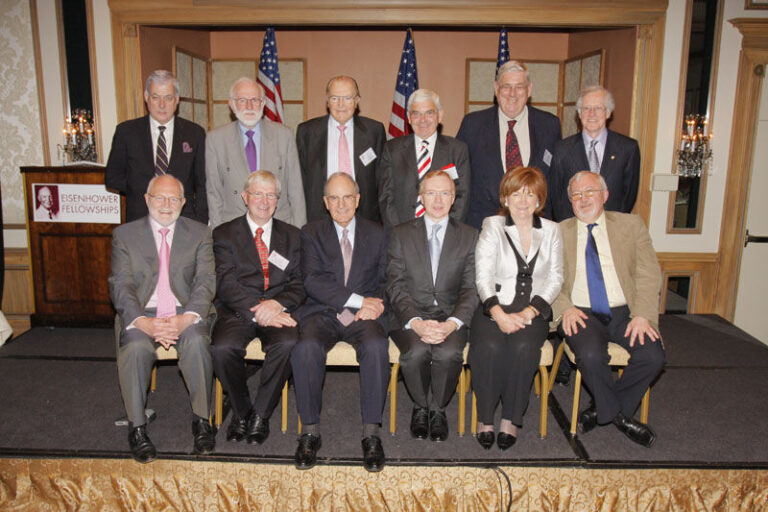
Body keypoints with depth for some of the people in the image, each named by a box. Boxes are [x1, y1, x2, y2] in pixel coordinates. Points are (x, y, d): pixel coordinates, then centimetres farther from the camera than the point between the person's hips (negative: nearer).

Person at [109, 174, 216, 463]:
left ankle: (201, 421, -16)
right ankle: (137, 428, -13)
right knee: (135, 347, -31)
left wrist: (187, 317, -20)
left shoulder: (199, 234, 10)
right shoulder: (125, 235, 9)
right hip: (141, 314, 1)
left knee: (196, 342, -32)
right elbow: (120, 287, -1)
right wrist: (142, 322, -20)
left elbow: (206, 283, -1)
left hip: (186, 313, 0)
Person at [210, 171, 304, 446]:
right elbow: (225, 283, -4)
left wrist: (277, 303, -14)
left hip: (277, 311, 1)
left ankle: (260, 415, -9)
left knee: (287, 344, -31)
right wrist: (257, 311, -18)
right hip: (237, 311, -1)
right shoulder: (225, 234, 10)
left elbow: (298, 283, 7)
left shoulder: (291, 235, 17)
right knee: (223, 348, -31)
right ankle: (241, 412, -2)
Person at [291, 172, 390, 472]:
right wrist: (357, 300, -15)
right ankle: (311, 431, -15)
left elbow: (385, 281, 11)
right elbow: (312, 281, -5)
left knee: (376, 346, -32)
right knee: (306, 348, -31)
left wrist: (375, 303, -12)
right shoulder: (311, 234, 10)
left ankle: (371, 433, -21)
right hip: (323, 313, 0)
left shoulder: (376, 234, 15)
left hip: (364, 315, 1)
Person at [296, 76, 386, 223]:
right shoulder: (306, 131, 5)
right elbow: (301, 177, 7)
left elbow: (382, 178, 8)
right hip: (320, 218, 0)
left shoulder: (374, 130, 6)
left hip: (364, 217, 1)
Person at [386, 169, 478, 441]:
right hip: (410, 315, 0)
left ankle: (437, 409, 0)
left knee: (449, 353, -31)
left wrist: (452, 323, -17)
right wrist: (415, 322, -18)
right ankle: (421, 407, 1)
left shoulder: (469, 236, 9)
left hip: (450, 317, 0)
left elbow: (471, 289, 2)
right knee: (416, 352, -31)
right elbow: (395, 286, 0)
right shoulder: (400, 235, 8)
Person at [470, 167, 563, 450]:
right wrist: (499, 315, -19)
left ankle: (511, 419, -14)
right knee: (489, 346, -30)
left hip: (533, 311, 1)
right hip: (494, 307, -1)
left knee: (523, 346, -30)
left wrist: (528, 312, -11)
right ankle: (485, 418, -13)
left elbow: (555, 279, 6)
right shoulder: (492, 226, 7)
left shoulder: (551, 231, 13)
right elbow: (483, 276, -4)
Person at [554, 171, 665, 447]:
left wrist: (643, 314, -11)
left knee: (653, 356, -24)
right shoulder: (559, 232, 11)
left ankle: (601, 409, 0)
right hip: (582, 313, -1)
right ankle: (617, 414, -1)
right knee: (591, 355, -31)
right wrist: (565, 308, -14)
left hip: (624, 312, 2)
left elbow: (649, 274, 4)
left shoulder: (631, 225, 11)